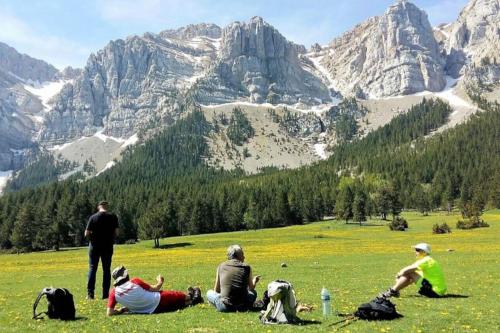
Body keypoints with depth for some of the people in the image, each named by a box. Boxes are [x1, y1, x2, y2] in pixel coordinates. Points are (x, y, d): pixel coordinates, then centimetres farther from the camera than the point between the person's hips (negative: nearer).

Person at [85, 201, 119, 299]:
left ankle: (90, 294, 4)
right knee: (106, 270, 8)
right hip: (108, 247, 1)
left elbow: (86, 234, -7)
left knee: (92, 269, 7)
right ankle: (105, 294, 8)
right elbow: (116, 233, -5)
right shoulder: (113, 217, -4)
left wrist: (92, 237, 12)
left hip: (95, 246, -1)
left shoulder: (93, 217, -6)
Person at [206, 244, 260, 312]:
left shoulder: (221, 266, 4)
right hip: (243, 306, 1)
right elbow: (251, 288, 15)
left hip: (225, 307, -1)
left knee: (209, 293, 26)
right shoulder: (247, 267, 2)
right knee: (253, 292, 32)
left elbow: (216, 291, 12)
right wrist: (255, 281, 36)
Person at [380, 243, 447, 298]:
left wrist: (399, 275, 2)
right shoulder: (430, 260, 13)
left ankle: (392, 291, -7)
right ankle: (395, 289, 10)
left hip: (435, 292, -10)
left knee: (410, 273, -12)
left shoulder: (425, 261, -16)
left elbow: (406, 270, -15)